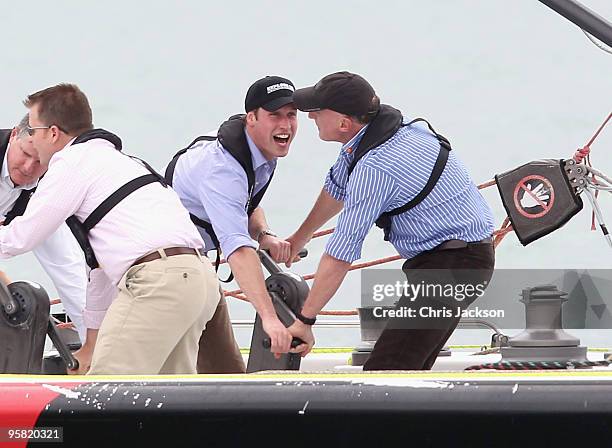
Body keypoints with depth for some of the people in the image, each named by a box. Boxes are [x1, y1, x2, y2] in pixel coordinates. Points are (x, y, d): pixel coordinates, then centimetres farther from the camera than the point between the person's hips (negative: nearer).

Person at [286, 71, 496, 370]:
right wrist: (298, 240, 36)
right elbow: (337, 188, 24)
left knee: (384, 371, -16)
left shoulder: (374, 170, -25)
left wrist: (305, 320, -15)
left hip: (454, 266, -11)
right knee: (409, 369, 15)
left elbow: (340, 255, -23)